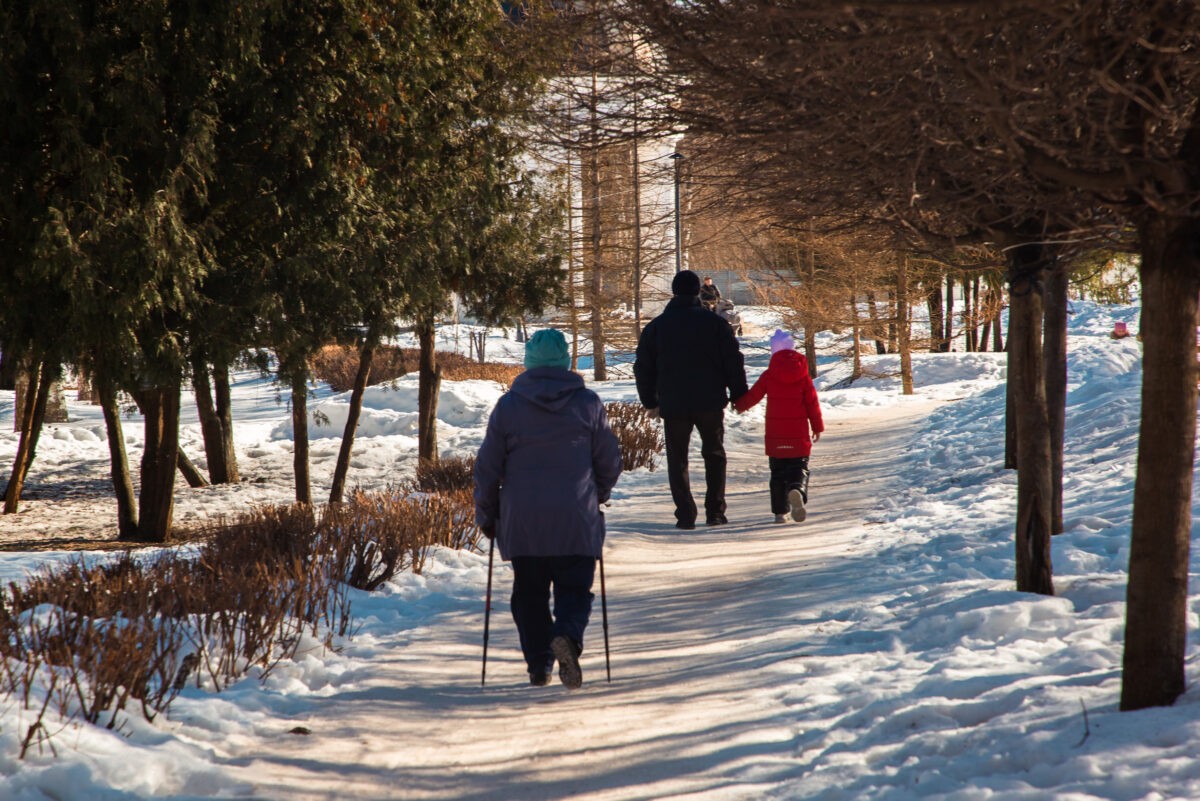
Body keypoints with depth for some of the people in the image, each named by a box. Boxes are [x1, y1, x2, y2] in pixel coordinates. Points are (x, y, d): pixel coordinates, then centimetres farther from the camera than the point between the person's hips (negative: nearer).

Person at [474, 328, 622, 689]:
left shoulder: (508, 405, 0)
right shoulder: (588, 403, 1)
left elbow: (487, 467, 3)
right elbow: (610, 462, 6)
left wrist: (486, 516, 15)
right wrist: (597, 496, 25)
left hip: (522, 523, 1)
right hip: (576, 521, -1)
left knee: (529, 593, 13)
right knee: (574, 589, 4)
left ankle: (539, 665, 10)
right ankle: (567, 635, -25)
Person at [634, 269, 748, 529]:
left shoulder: (656, 326, 3)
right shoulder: (714, 322, -2)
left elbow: (643, 368, 6)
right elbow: (733, 361, -1)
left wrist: (650, 401, 15)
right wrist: (739, 395, 9)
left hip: (673, 404, 0)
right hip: (710, 402, 0)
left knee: (677, 459, 7)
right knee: (714, 454, 15)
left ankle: (685, 514, -4)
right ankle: (715, 511, 10)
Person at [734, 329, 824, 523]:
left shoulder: (768, 376, -3)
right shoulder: (802, 375, 0)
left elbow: (753, 395, 4)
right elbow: (812, 403, 2)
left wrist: (739, 405, 25)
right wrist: (817, 427, 12)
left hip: (775, 435, 0)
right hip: (798, 434, 0)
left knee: (778, 471, 10)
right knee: (799, 467, 1)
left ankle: (780, 511, 7)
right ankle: (797, 490, -33)